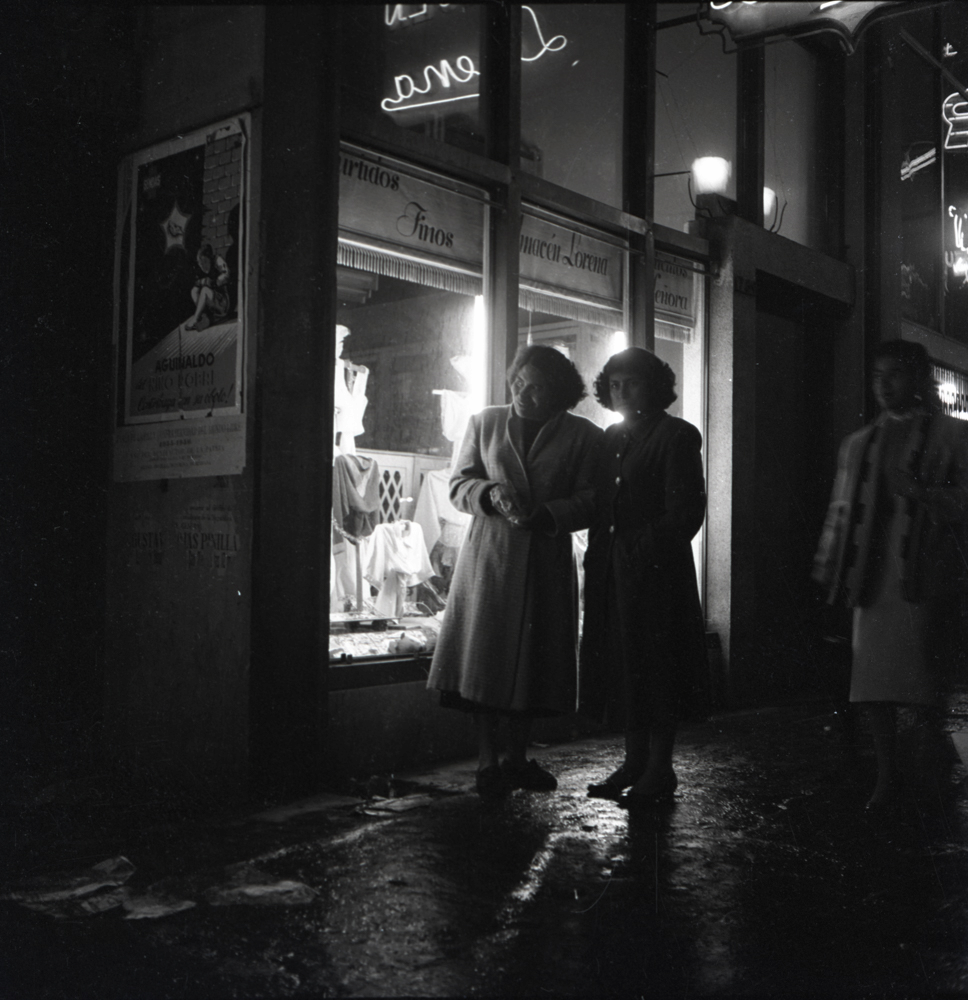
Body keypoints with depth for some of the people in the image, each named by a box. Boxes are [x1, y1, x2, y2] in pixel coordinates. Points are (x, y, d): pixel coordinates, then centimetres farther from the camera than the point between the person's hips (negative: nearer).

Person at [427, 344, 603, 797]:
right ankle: (488, 763, 7)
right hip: (488, 556, 0)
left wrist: (545, 515, -18)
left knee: (534, 662, 7)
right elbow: (458, 484, 7)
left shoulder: (584, 436, 3)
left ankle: (518, 758, 21)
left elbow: (589, 501, -2)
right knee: (484, 656, -3)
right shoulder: (485, 422, 8)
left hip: (547, 561, 0)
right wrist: (492, 493, -14)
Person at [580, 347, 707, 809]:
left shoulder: (676, 436, -5)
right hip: (611, 572, 7)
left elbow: (686, 512, -12)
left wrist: (642, 551, -15)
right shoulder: (611, 437, 16)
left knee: (655, 666, -2)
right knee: (620, 664, 9)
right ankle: (634, 762, 20)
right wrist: (598, 555, 4)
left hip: (656, 571, -7)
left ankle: (659, 769, 8)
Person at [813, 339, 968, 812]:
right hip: (872, 578, 4)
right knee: (872, 682, 2)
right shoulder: (858, 443, 17)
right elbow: (841, 509, 17)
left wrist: (920, 492, -19)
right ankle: (887, 778, 13)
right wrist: (828, 570, 12)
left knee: (924, 682, -3)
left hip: (925, 578, -4)